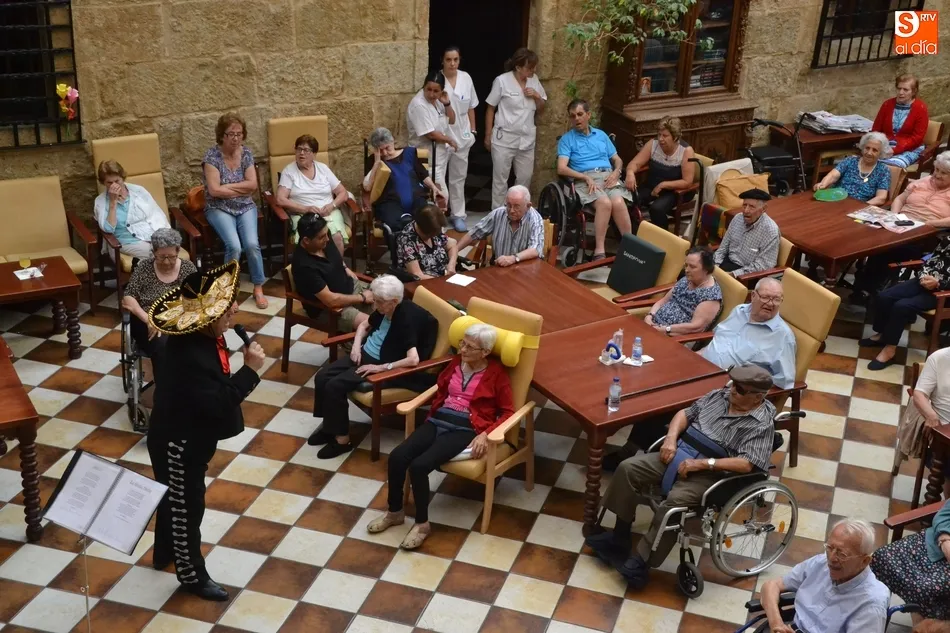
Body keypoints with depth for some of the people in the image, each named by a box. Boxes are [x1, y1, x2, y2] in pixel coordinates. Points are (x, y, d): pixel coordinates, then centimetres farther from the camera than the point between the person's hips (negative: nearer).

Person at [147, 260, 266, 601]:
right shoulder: (191, 356, -36)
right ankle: (192, 576, 29)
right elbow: (218, 403, -35)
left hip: (186, 437, 10)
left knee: (174, 498, 29)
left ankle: (164, 553, 51)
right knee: (186, 508, 10)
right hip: (179, 443, -10)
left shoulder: (203, 337, -6)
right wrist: (250, 370, -32)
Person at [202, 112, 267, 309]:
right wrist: (242, 189, -10)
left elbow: (253, 184, -5)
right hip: (219, 209, -3)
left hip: (245, 207, 3)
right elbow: (214, 190, -18)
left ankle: (258, 289, -3)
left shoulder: (246, 153, 2)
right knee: (234, 246, -26)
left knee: (252, 244, -21)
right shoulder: (212, 155, -11)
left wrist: (227, 186, -13)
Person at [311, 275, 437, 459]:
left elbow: (414, 359, -34)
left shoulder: (406, 319, -25)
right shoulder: (384, 310, -1)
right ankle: (329, 425, 13)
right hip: (364, 355, 9)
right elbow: (364, 325, 20)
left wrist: (381, 367, -29)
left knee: (334, 386, -22)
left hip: (381, 365, -9)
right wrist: (356, 346, 1)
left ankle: (342, 439, -8)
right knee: (322, 377, -4)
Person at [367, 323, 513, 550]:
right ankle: (394, 512, 4)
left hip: (465, 429, -6)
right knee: (397, 457, -17)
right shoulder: (456, 362, 12)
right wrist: (432, 416, 10)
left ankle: (422, 523, -7)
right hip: (439, 420, 6)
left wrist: (485, 434, -18)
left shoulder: (496, 372, -4)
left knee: (419, 466, -27)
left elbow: (507, 411, -5)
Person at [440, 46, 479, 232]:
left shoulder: (466, 78, 2)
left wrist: (473, 130, 10)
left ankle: (458, 215, 20)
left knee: (458, 177, 12)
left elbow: (470, 107, 9)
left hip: (461, 136, 4)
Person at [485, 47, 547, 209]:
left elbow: (540, 111, 12)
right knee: (500, 179, 6)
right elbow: (490, 109, -3)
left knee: (525, 178, 14)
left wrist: (537, 97, -8)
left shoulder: (534, 81, 4)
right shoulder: (502, 81, -10)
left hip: (527, 140, 5)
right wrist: (488, 136, -2)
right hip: (504, 139, -5)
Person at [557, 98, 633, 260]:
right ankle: (599, 251, -35)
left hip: (608, 176, 3)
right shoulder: (567, 139, 10)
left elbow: (618, 160, 25)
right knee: (605, 203, -35)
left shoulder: (601, 135, 24)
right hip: (585, 180, -3)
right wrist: (586, 177, -15)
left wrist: (616, 172, 1)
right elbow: (561, 169, -3)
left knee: (618, 202, -31)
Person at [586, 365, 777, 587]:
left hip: (711, 475, -7)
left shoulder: (762, 424, -11)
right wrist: (671, 438, -4)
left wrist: (703, 463, -24)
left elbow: (747, 463, -21)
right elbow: (686, 413, 15)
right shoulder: (720, 395, 9)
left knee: (676, 500, -34)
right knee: (628, 468, -7)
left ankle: (641, 563, -22)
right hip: (680, 454, 7)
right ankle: (620, 537, 2)